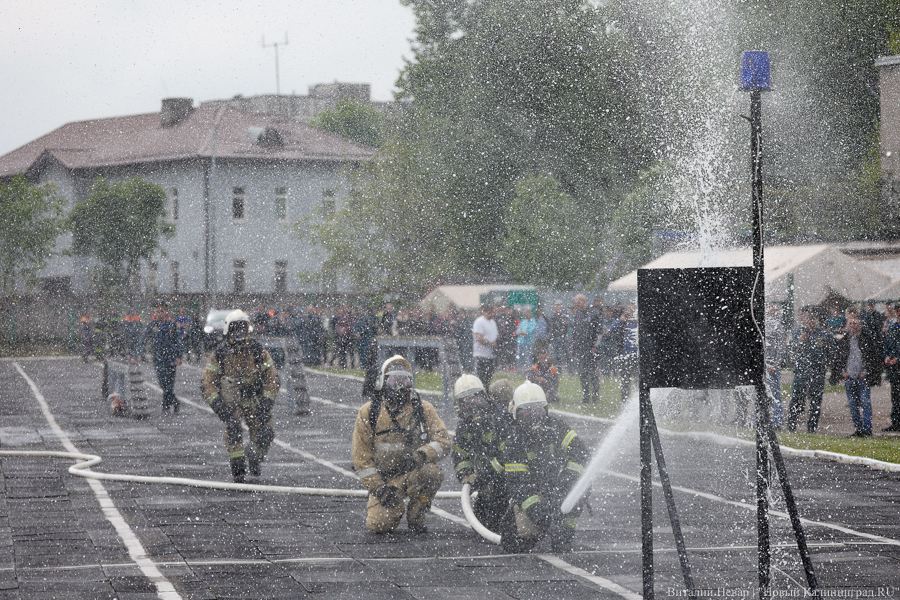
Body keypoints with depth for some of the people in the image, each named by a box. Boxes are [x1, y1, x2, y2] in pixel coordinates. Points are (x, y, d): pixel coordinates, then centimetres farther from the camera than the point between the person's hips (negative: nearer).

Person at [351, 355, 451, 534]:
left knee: (432, 472, -34)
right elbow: (360, 455, -3)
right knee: (378, 524, -21)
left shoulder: (423, 409, -2)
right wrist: (377, 488, -12)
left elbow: (443, 441, -8)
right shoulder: (368, 412, -3)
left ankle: (415, 518, -8)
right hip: (383, 478, 0)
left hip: (413, 473, 0)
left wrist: (421, 455, -28)